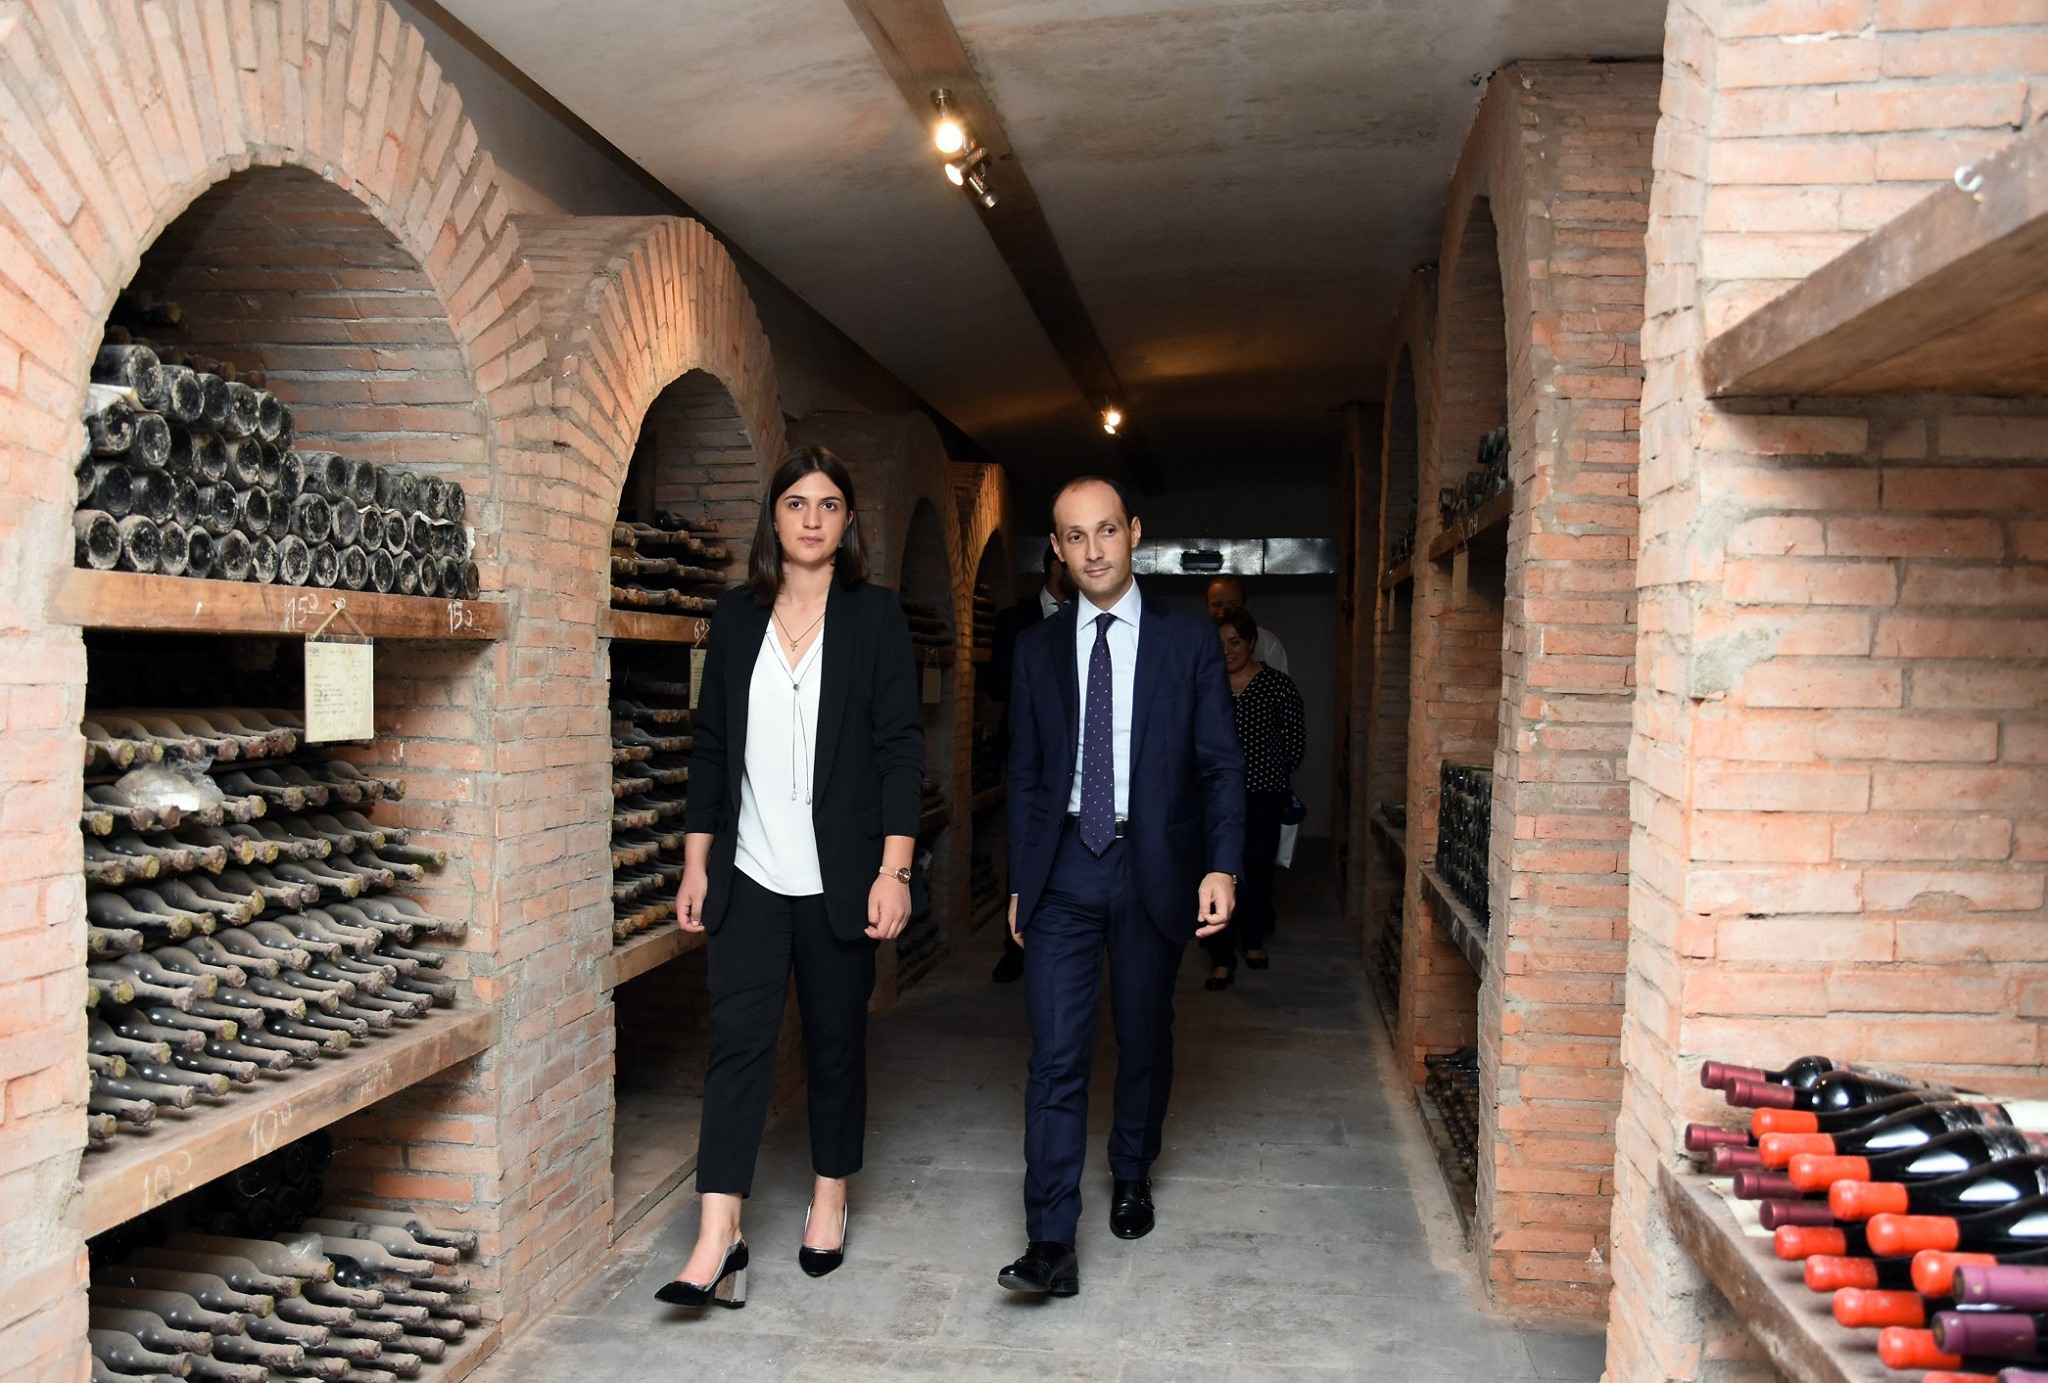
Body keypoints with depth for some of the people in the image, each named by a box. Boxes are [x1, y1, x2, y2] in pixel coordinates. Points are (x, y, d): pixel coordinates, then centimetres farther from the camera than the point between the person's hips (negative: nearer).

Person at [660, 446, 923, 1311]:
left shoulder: (874, 616, -1)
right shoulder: (737, 617, 7)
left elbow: (900, 747, -5)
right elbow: (711, 745, 10)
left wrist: (894, 870, -11)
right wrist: (695, 863, 6)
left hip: (837, 877, -2)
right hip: (749, 874, 2)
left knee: (835, 1039, 10)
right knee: (738, 1038, -5)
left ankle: (829, 1202, 28)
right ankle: (716, 1241, -4)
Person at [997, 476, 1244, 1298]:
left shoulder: (1188, 641, 1)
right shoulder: (1038, 649, 6)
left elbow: (1221, 763, -1)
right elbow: (1025, 771, 10)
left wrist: (1222, 866, -12)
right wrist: (1020, 880, 7)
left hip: (1154, 866, 0)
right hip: (1063, 867, 0)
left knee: (1145, 1039, 14)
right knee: (1056, 1054, -6)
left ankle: (1132, 1176, 38)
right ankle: (1051, 1245, -5)